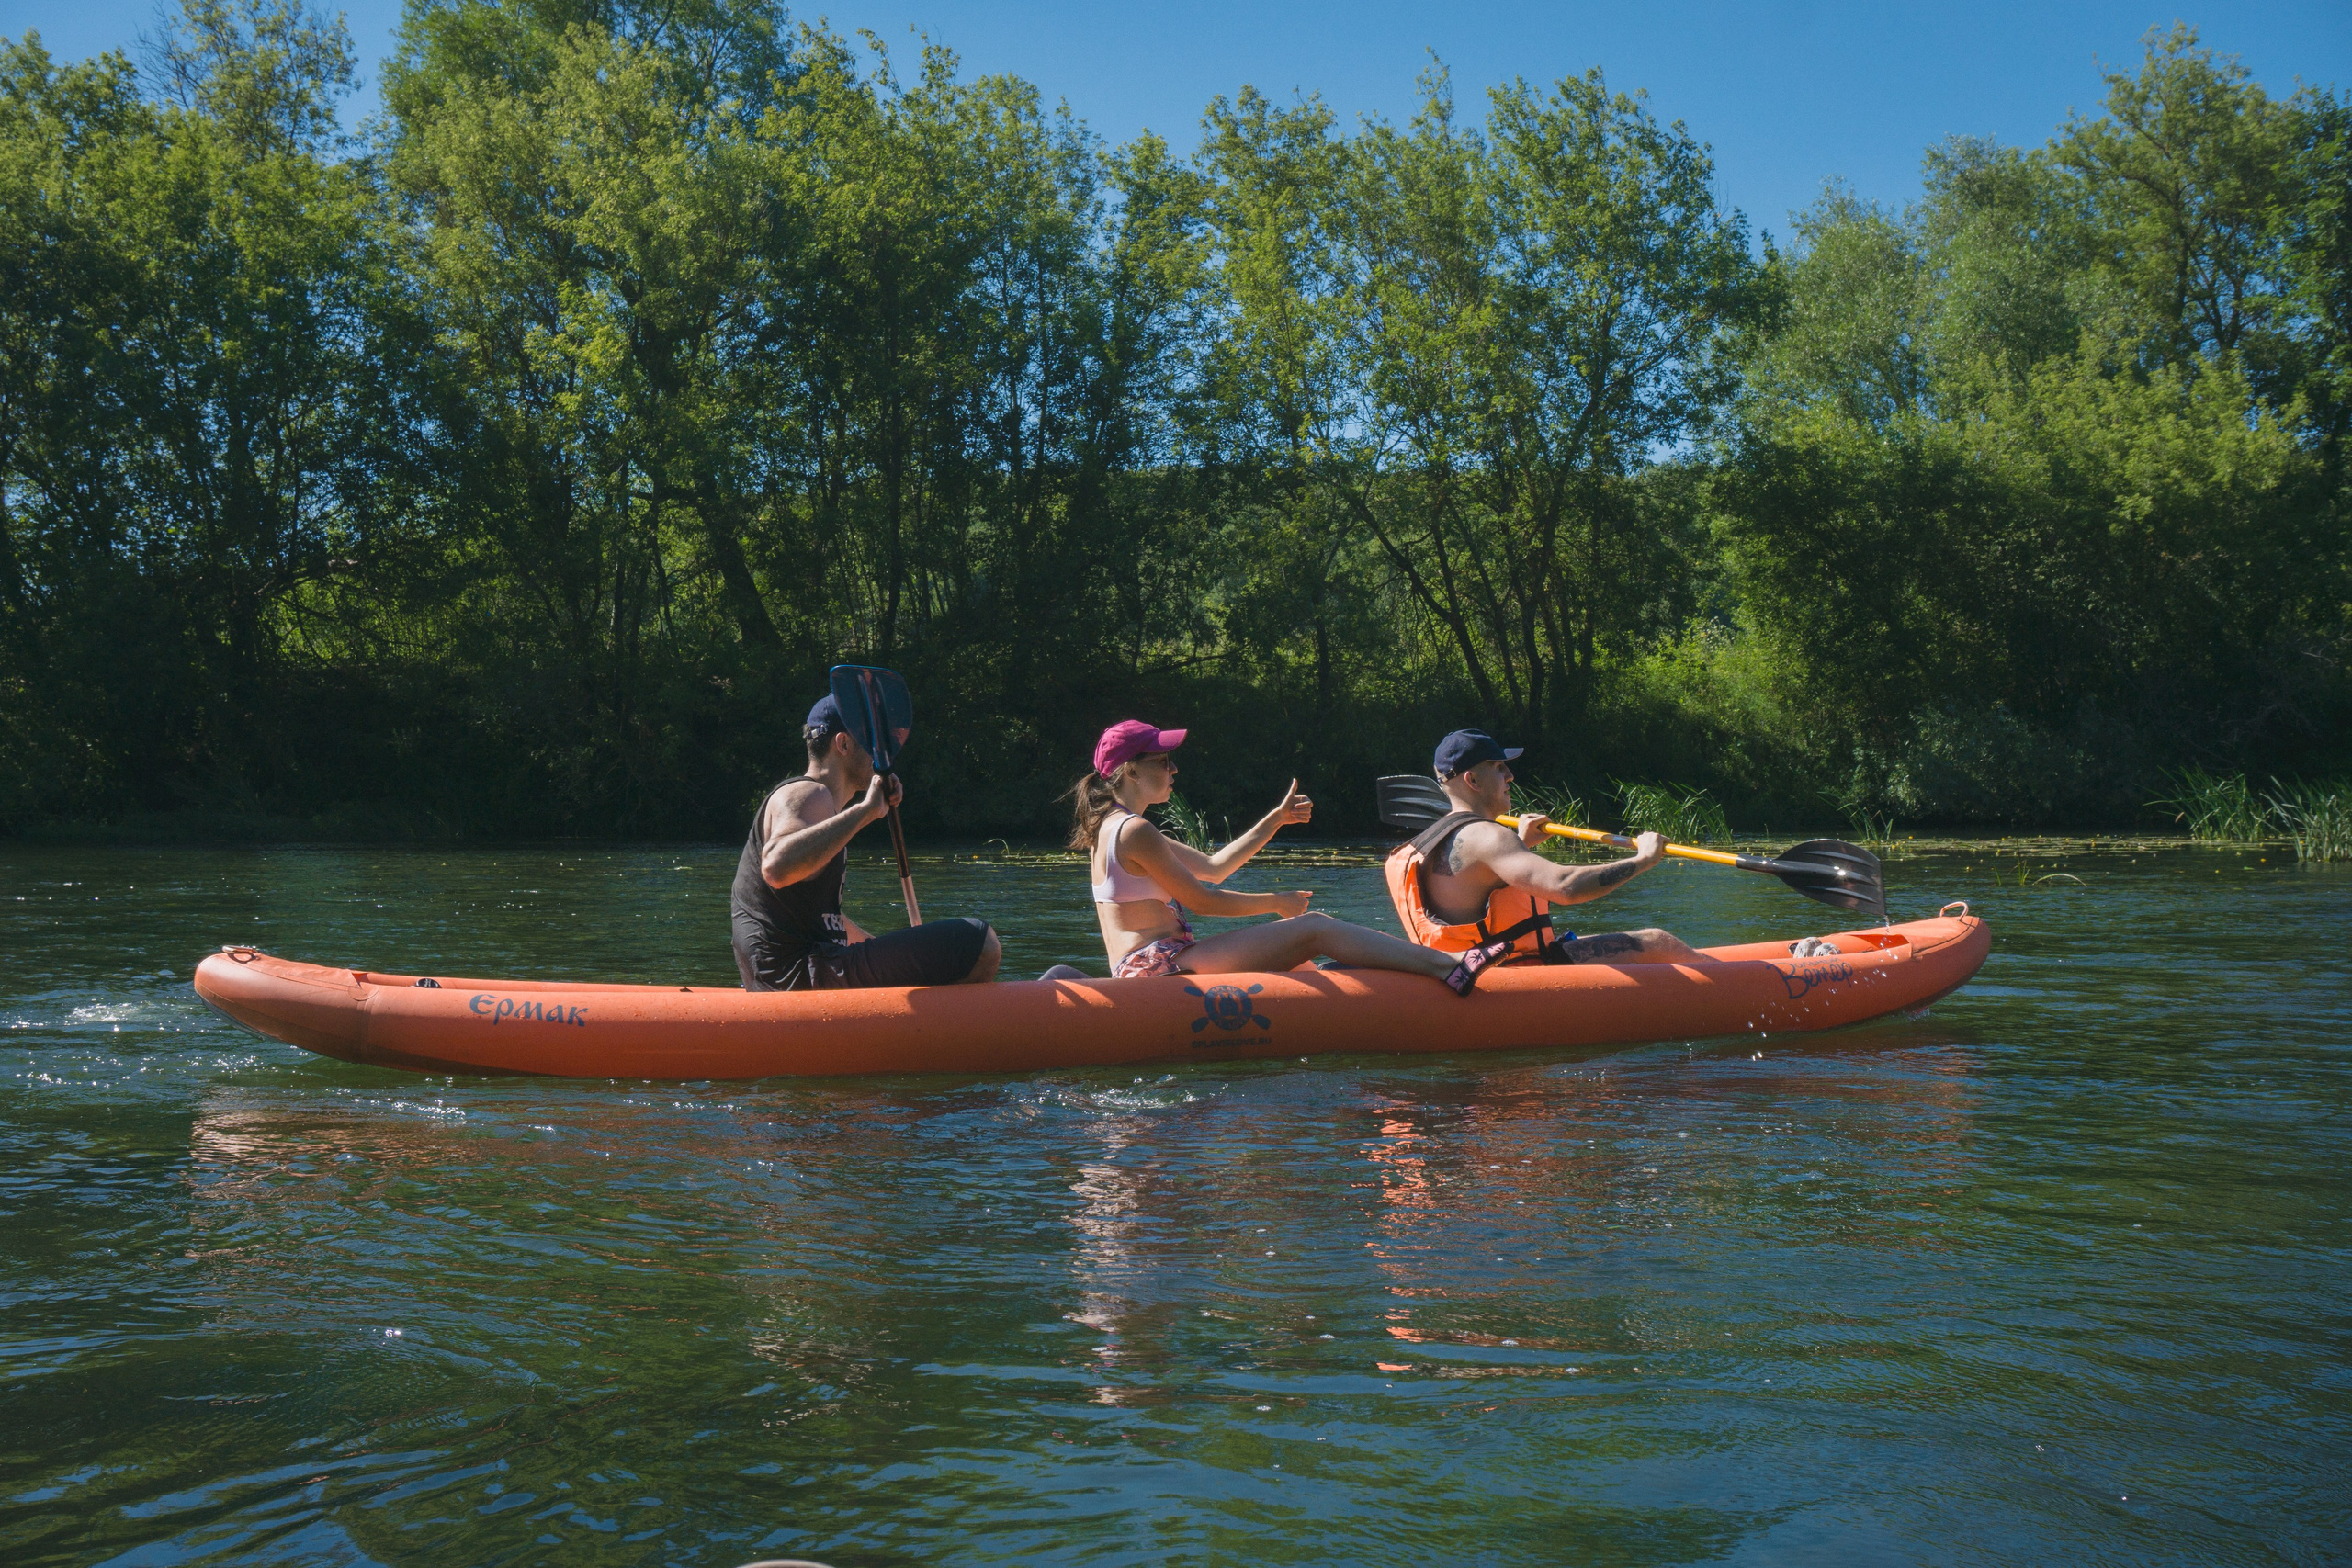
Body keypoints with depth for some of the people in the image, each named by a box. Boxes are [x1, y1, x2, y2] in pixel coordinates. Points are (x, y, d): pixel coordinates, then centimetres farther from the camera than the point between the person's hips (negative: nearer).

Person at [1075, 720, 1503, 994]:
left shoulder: (1112, 827, 20)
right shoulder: (1134, 831, -13)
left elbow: (1213, 868, 22)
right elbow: (1200, 900, -12)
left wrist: (1276, 820, 20)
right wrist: (1275, 902, 0)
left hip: (1140, 969, 11)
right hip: (1160, 963, -11)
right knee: (1315, 928, -13)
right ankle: (1448, 967, -17)